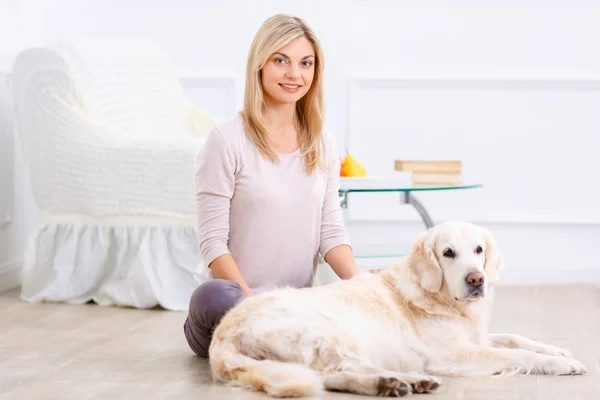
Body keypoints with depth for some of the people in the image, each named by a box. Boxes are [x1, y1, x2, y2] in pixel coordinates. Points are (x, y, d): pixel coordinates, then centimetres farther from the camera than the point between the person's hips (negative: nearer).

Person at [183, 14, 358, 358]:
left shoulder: (323, 143, 10)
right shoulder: (228, 139, -6)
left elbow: (331, 230, 7)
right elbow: (213, 241, -9)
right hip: (241, 295, -6)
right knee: (213, 297, -41)